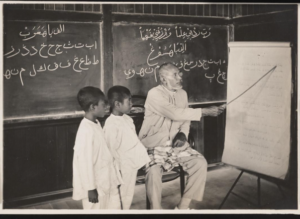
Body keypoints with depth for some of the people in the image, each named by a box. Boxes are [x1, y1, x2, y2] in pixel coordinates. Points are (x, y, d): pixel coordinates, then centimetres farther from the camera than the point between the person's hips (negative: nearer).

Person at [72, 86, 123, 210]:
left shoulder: (96, 124, 5)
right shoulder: (86, 130, -24)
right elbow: (85, 161, -23)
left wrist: (113, 176, 17)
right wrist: (91, 188, -20)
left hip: (102, 183, 9)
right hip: (94, 185, -9)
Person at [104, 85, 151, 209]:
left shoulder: (127, 118, 5)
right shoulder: (111, 124, -21)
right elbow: (111, 150, -19)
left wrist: (142, 156, 10)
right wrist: (117, 170, -16)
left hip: (132, 165, 8)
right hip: (122, 168, -8)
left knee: (128, 196, 20)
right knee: (116, 199, 6)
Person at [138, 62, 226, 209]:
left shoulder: (182, 93, 6)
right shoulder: (154, 94, -17)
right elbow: (175, 114, -27)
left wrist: (183, 134, -9)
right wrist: (204, 112, -26)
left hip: (175, 144, 6)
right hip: (153, 146, -6)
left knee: (200, 163, -13)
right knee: (154, 171, -33)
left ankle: (183, 206, 0)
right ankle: (156, 209, -11)